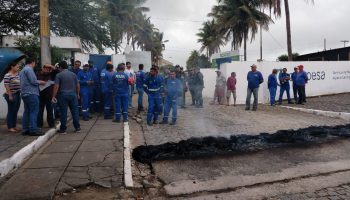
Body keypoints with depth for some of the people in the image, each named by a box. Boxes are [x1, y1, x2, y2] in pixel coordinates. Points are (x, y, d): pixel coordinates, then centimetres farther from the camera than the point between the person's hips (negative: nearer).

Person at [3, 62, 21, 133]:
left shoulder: (18, 74, 11)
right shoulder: (7, 75, -11)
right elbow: (6, 86, -15)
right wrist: (10, 95, -17)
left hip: (18, 95, 8)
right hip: (12, 95, -7)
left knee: (15, 111, 12)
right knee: (11, 111, -1)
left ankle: (14, 126, 20)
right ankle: (10, 127, 6)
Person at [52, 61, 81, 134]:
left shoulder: (59, 75, -3)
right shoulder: (73, 74, 7)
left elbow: (56, 86, -9)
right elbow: (78, 85, 8)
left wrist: (54, 96, -5)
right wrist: (78, 94, 18)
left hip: (63, 95, -3)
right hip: (73, 95, 3)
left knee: (63, 113, 3)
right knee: (75, 111, 7)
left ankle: (63, 129, 10)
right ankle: (77, 128, 12)